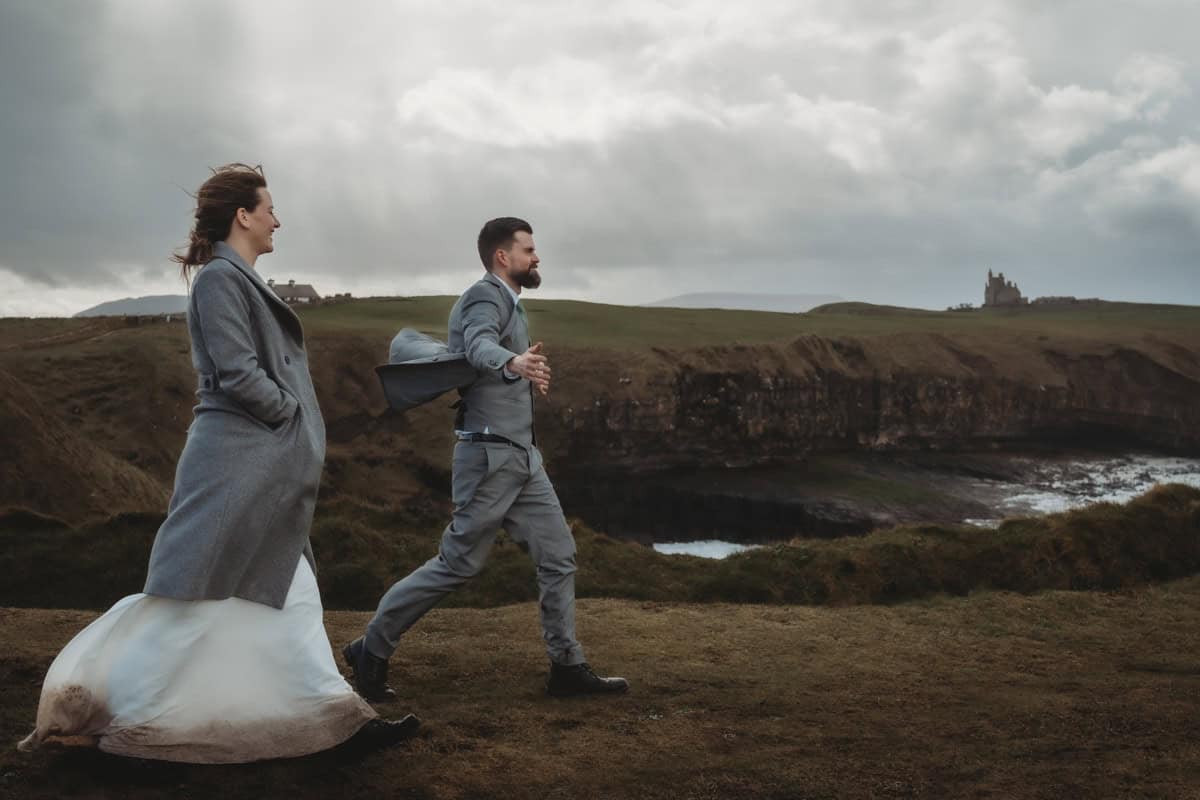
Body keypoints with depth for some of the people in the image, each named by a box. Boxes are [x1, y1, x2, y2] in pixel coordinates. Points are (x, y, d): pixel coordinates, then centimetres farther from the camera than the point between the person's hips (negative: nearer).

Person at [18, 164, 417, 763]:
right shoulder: (220, 276, -13)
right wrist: (296, 418, -7)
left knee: (289, 591, 11)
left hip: (264, 468, 10)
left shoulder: (240, 279, 16)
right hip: (234, 461, -10)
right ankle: (98, 706, 10)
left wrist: (300, 439, 10)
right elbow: (238, 375, -20)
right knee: (193, 592, -2)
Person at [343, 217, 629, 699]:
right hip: (490, 455, -9)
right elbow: (479, 344, -35)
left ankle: (567, 667, 11)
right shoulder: (486, 296, -13)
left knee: (558, 555, 5)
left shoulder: (507, 303, 17)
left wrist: (528, 373, 42)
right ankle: (370, 651, 10)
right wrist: (514, 362, -56)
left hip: (521, 456, 9)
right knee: (458, 564, -3)